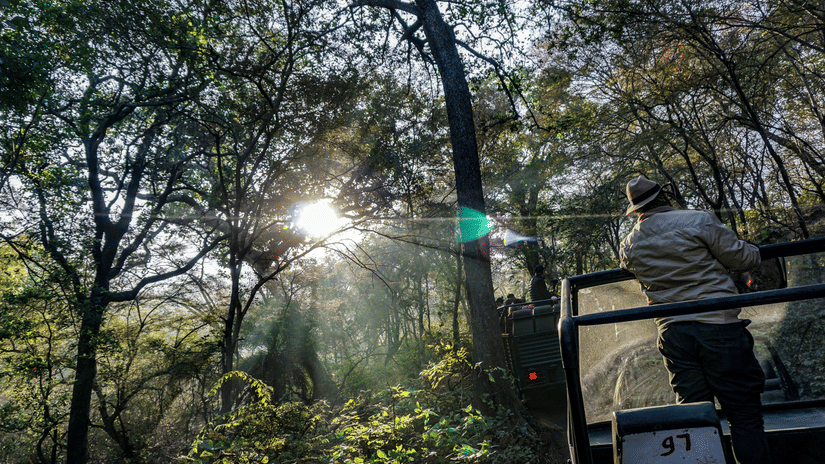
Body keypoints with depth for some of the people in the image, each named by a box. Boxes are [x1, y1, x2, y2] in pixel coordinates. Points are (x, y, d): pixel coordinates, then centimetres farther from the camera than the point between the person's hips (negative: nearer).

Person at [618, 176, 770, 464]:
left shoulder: (628, 246, 7)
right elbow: (745, 259, -3)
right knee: (745, 416, 3)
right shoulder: (700, 221, -8)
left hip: (672, 333, 5)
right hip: (718, 326, -4)